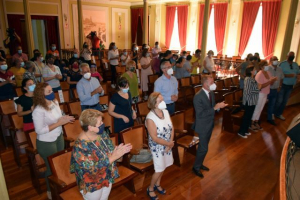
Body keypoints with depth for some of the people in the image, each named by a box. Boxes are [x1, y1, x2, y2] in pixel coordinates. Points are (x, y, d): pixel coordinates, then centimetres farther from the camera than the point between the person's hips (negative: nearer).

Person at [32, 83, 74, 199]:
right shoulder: (38, 110, -27)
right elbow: (40, 130, -26)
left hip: (59, 137, 7)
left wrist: (65, 119, -11)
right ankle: (50, 191, 37)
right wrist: (59, 123, -26)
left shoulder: (55, 102, -4)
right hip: (46, 143, -7)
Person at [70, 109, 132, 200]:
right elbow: (92, 168, -30)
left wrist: (120, 150, -20)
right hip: (92, 184, -6)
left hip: (107, 177, 7)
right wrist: (113, 157, -32)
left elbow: (110, 150, 2)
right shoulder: (80, 146, -32)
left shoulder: (102, 134, -11)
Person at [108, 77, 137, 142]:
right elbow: (110, 112, -10)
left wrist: (133, 111, 2)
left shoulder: (128, 93, 5)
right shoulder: (115, 97, -15)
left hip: (130, 122, 6)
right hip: (120, 124, -6)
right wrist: (122, 116, -19)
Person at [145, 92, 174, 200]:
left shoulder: (165, 111, -6)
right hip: (157, 147, -6)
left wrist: (170, 143, -11)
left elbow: (172, 128, -1)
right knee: (159, 169, 6)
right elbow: (154, 138, -24)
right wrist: (169, 144, -15)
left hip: (167, 144, 6)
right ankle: (150, 188, 31)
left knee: (163, 167, 20)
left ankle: (157, 184, 45)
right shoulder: (150, 118, -27)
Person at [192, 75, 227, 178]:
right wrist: (215, 108, -30)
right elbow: (200, 114, -29)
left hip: (210, 124, 8)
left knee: (203, 146, 22)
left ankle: (199, 164, 41)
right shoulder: (198, 96, -25)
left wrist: (218, 106, -11)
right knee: (203, 148, 1)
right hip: (203, 126, -8)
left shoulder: (211, 93, 0)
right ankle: (196, 167, 22)